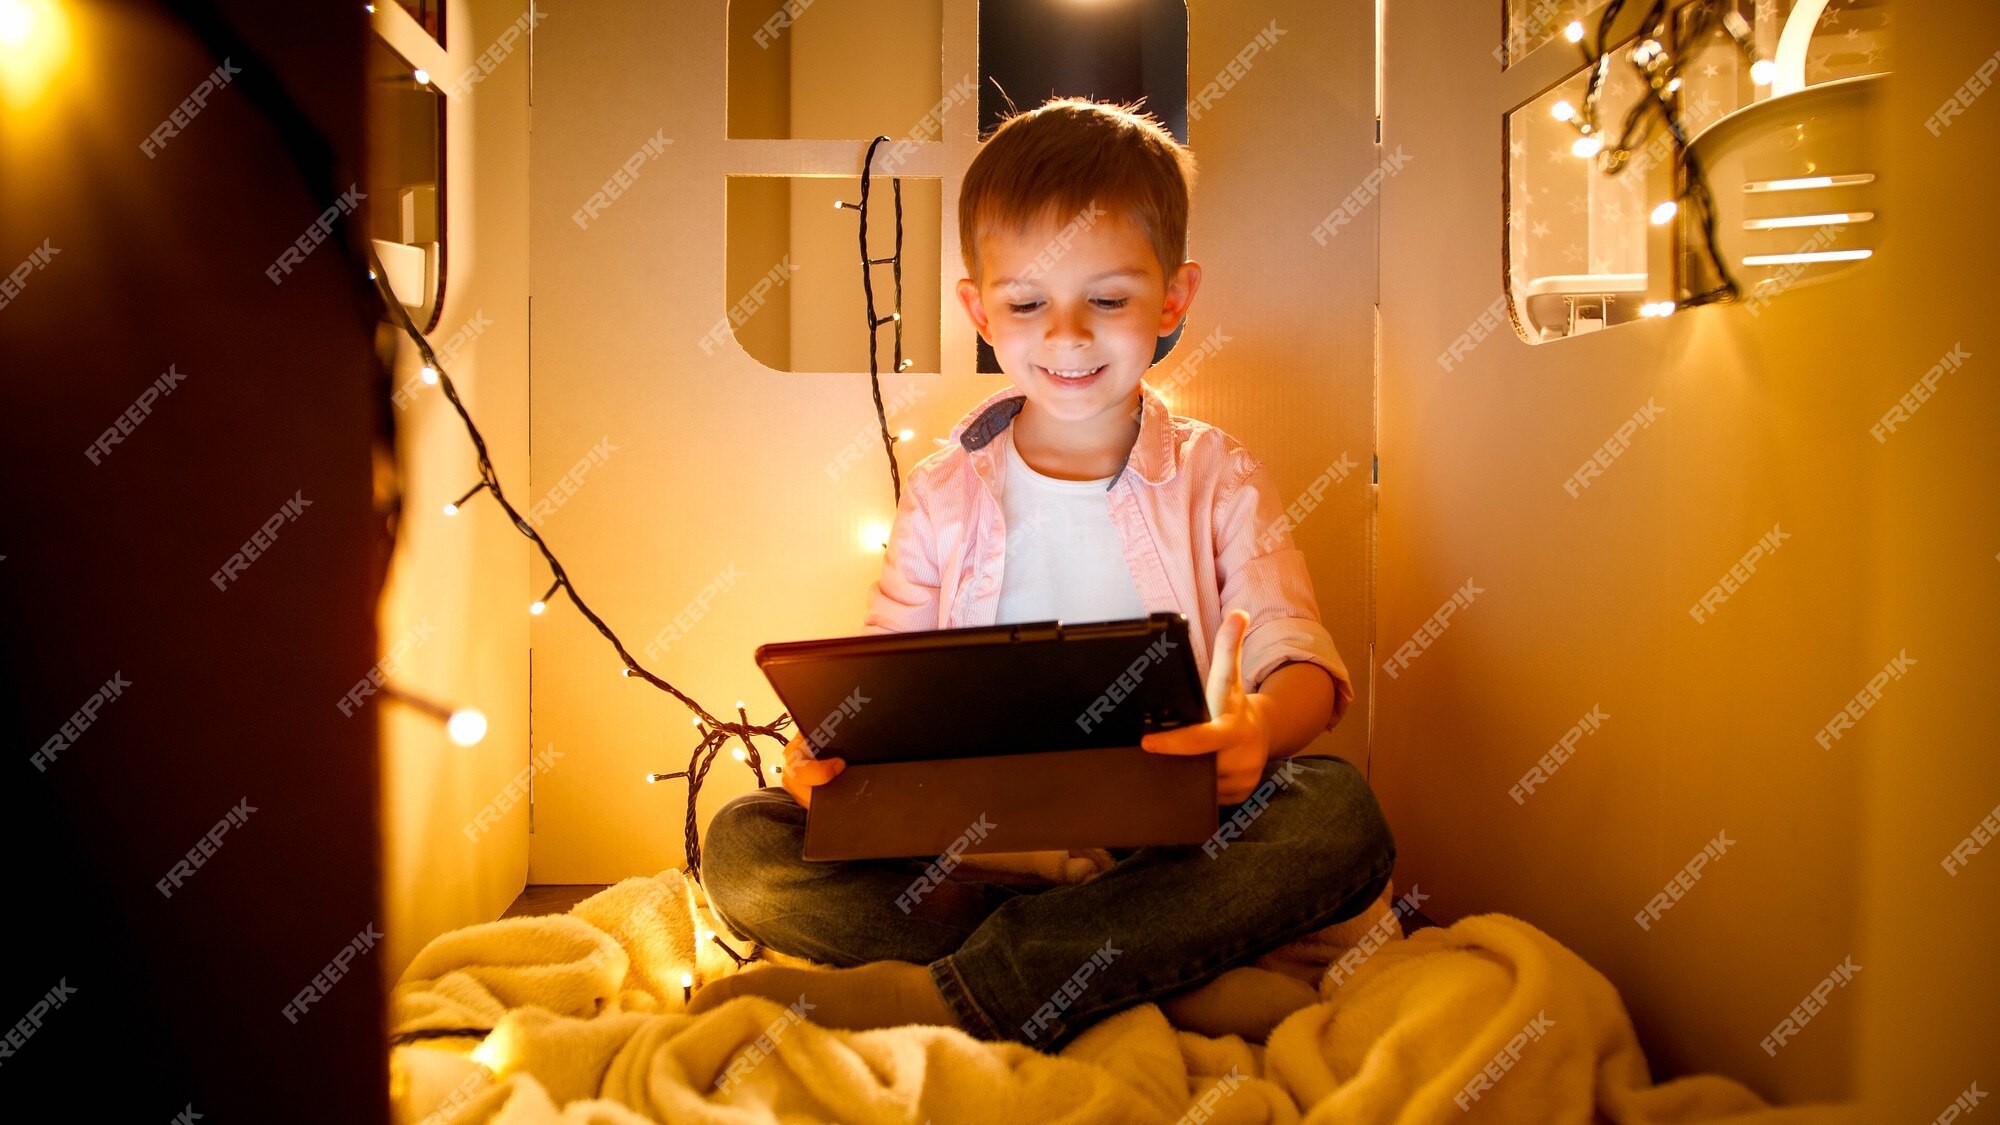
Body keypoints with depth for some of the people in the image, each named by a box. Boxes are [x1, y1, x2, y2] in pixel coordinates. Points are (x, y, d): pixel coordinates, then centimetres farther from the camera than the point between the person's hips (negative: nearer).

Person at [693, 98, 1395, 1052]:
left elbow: (1298, 652, -5)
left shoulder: (1217, 478, 6)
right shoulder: (943, 492, 10)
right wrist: (830, 746, -17)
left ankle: (945, 994, -33)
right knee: (742, 845, -18)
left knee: (1342, 813, -31)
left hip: (1167, 844, -1)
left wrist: (1261, 723, -31)